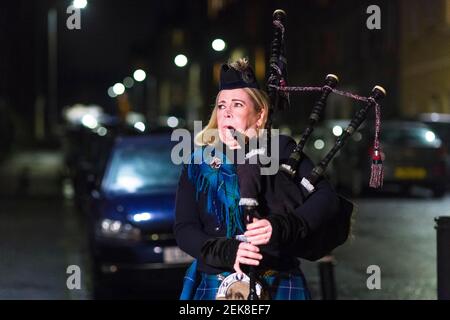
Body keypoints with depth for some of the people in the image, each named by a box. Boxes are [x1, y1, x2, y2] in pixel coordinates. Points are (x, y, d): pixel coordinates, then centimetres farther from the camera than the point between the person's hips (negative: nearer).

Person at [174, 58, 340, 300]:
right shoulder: (199, 164, 11)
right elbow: (184, 229, 2)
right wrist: (226, 250, -18)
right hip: (213, 287, 2)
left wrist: (281, 226, -25)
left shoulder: (280, 149, 5)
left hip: (276, 288, -2)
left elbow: (326, 197, -6)